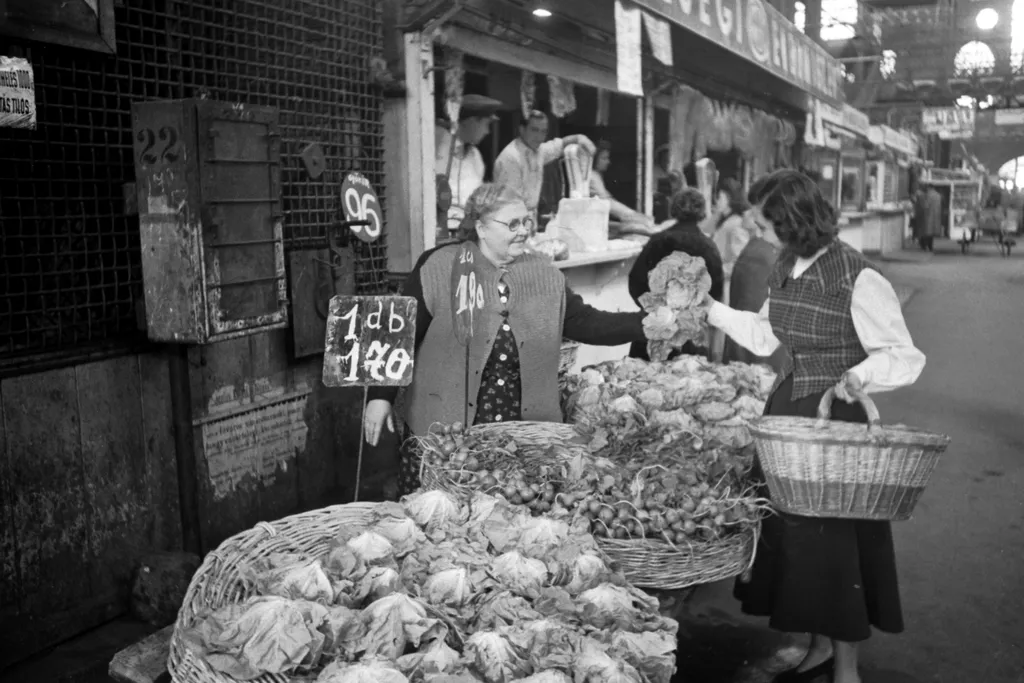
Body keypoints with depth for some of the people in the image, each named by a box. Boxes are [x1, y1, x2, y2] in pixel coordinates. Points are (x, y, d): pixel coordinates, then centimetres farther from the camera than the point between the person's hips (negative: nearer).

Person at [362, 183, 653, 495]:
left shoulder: (544, 274, 7)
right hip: (440, 433, -3)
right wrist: (381, 396, -8)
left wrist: (646, 324, -7)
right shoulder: (437, 269, -6)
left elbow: (585, 323, 4)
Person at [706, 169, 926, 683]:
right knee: (789, 530, 13)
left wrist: (860, 374, -34)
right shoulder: (785, 270, 4)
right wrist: (712, 311, 16)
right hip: (786, 409, 7)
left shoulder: (858, 279, -18)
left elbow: (906, 358, -16)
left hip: (837, 417, -7)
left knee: (833, 538, 2)